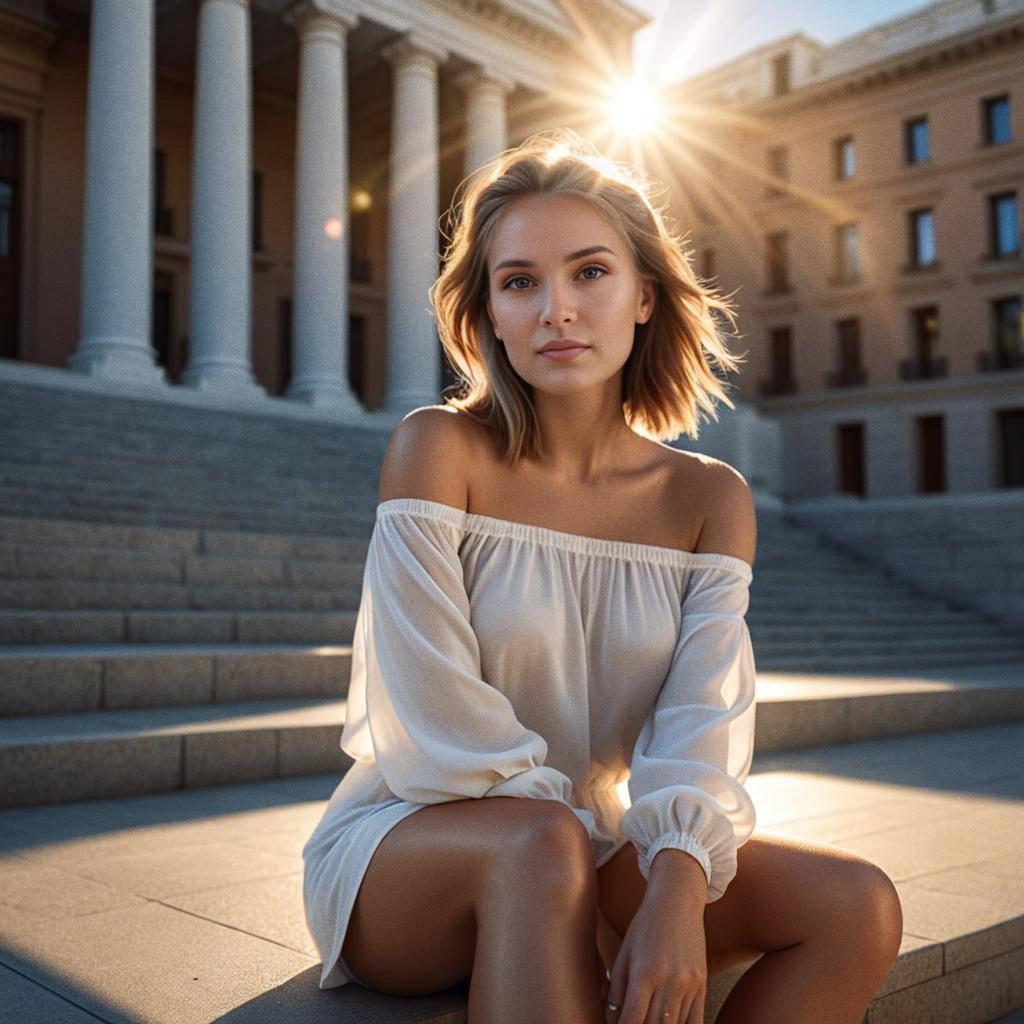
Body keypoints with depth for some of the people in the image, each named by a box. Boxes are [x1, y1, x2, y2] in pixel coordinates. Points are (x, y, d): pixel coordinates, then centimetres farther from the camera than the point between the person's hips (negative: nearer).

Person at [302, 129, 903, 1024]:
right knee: (542, 847, -37)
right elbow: (433, 722, -17)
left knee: (859, 906, -17)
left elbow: (704, 719, -12)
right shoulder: (438, 449, -11)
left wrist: (675, 885, -30)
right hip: (404, 847, -4)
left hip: (603, 852, 4)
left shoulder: (710, 499, 1)